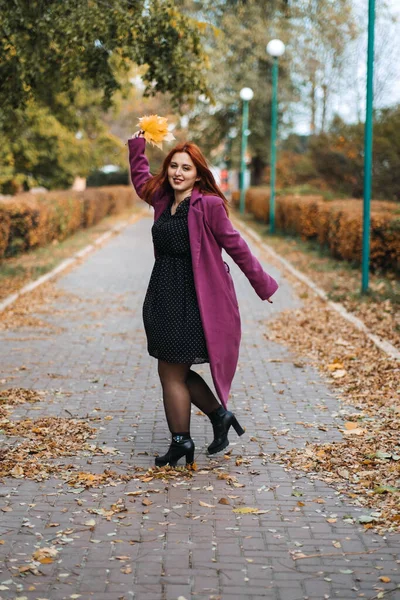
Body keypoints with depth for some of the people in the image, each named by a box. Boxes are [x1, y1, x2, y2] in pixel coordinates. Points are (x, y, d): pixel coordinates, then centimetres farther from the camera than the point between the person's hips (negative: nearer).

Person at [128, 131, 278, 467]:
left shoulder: (209, 205, -11)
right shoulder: (163, 200, 9)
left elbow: (235, 246, -6)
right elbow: (140, 179, 31)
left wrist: (264, 284, 0)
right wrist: (138, 145, 22)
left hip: (193, 299, -7)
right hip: (164, 297, 7)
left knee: (172, 373, -1)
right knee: (176, 372, 12)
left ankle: (181, 443, 16)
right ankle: (220, 416, 32)